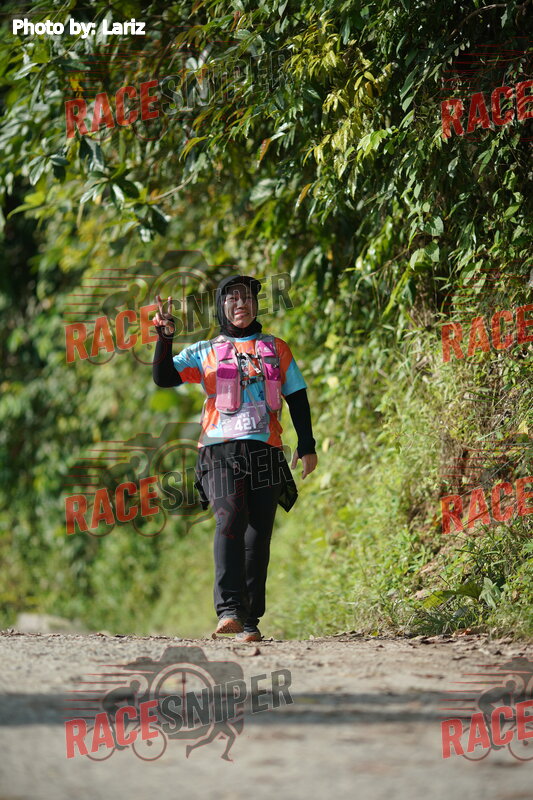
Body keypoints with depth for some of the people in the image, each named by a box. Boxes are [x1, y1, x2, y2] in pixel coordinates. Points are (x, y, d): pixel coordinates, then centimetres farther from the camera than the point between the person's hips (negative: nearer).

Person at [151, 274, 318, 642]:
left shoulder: (276, 349, 20)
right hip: (221, 449, -2)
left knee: (258, 535, -2)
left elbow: (298, 399, 20)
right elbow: (164, 377, 6)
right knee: (230, 521, -23)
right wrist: (165, 338, -9)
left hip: (264, 450, 2)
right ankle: (230, 610, -32)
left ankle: (250, 620, 2)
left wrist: (307, 445, 11)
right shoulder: (205, 352, 16)